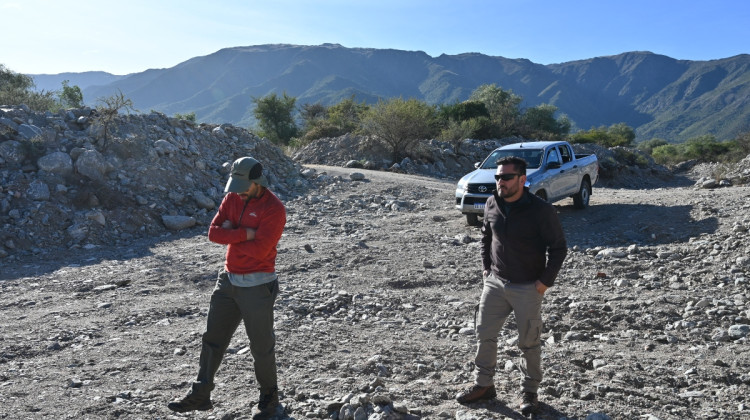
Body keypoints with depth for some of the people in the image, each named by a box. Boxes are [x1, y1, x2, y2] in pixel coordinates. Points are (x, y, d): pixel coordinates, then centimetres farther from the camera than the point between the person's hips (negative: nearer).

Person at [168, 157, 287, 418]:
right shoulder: (232, 198, 4)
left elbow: (259, 249, -25)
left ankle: (269, 397, 27)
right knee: (213, 338, 13)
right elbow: (213, 233, -5)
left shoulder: (274, 209, -17)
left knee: (261, 344, 6)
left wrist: (231, 233, -11)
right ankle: (200, 395, 26)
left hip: (258, 286, -6)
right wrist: (245, 233, -18)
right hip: (228, 281, 7)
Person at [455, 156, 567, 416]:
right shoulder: (491, 205, -3)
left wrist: (546, 280, -11)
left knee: (529, 342, 8)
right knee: (484, 334, 11)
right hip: (495, 282, 5)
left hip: (528, 288, -5)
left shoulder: (541, 210, -18)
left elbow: (558, 247, -9)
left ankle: (529, 392, 27)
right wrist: (486, 267, 8)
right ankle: (483, 385, 28)